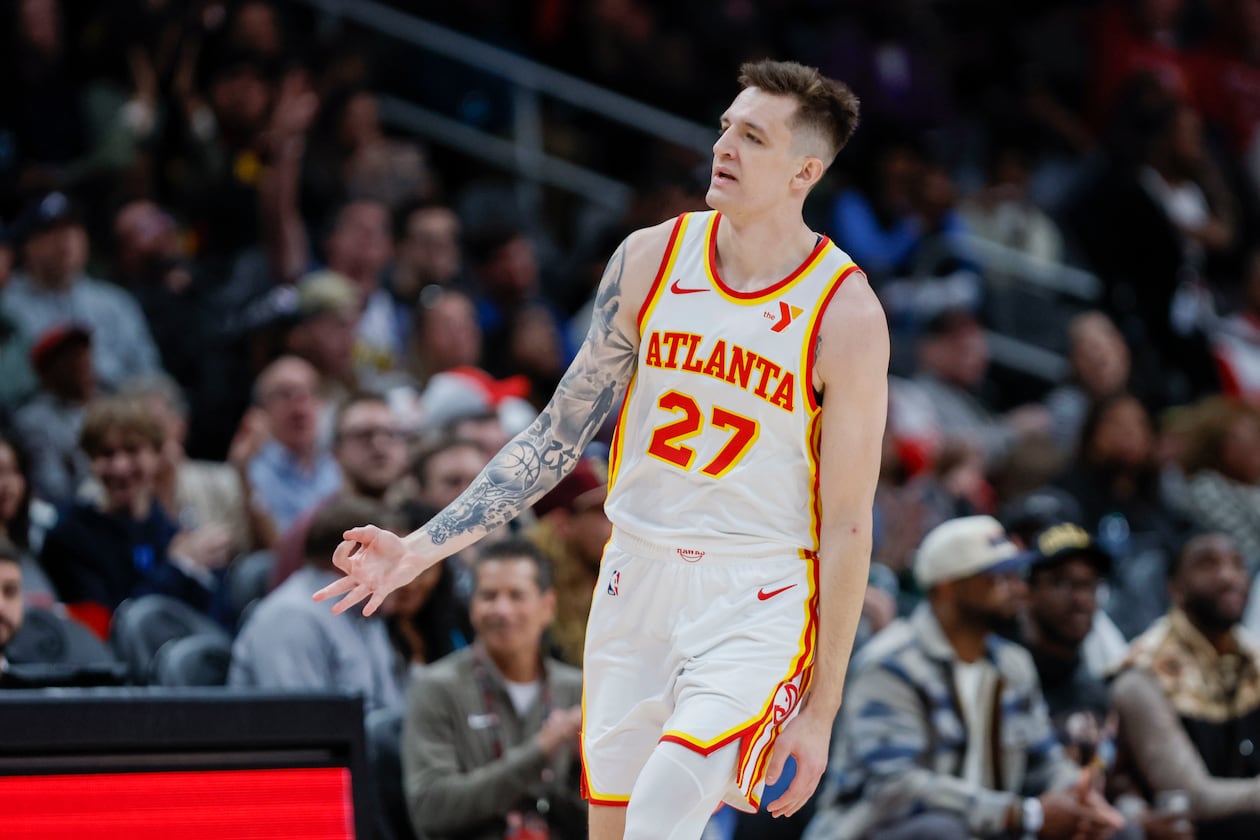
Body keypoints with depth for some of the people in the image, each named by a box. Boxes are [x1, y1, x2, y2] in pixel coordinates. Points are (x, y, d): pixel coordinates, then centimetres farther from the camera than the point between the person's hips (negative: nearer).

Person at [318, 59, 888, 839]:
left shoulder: (846, 314, -11)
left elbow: (847, 526, -8)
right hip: (638, 578, 5)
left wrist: (820, 711, -8)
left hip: (757, 604, -5)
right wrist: (422, 548, -2)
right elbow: (557, 437, 6)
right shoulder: (650, 258, 0)